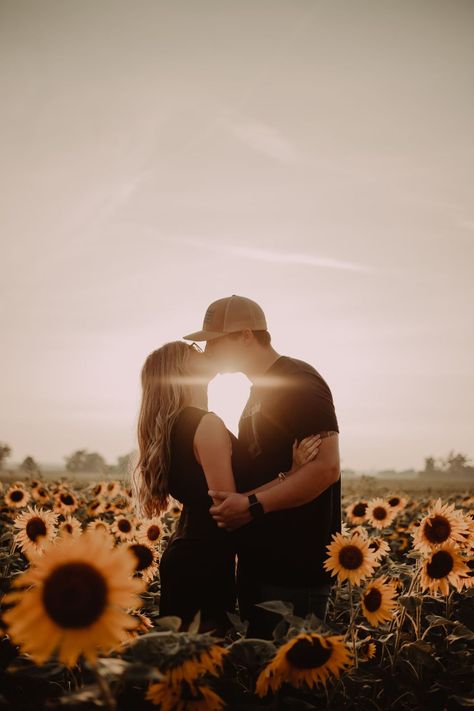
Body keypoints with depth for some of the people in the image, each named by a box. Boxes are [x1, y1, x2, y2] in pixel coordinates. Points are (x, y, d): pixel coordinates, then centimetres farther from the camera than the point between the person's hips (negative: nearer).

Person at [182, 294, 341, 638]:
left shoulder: (299, 382, -13)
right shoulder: (261, 390, 17)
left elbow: (327, 468, -23)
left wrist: (253, 505, -22)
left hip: (296, 568, -10)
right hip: (259, 562, 10)